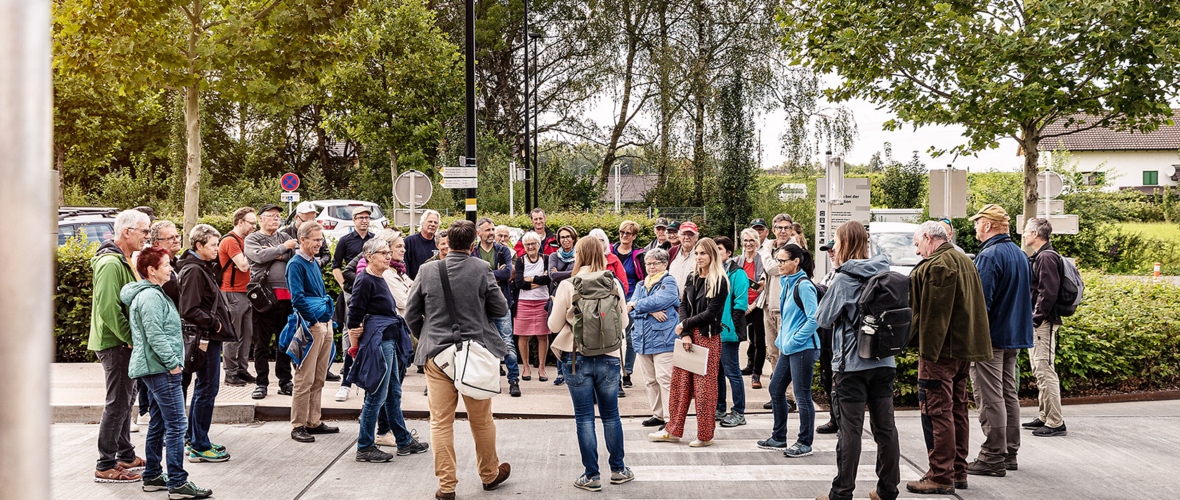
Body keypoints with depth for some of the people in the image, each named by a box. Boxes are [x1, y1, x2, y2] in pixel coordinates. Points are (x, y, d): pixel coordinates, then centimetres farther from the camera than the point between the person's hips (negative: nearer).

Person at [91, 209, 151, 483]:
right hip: (115, 344, -10)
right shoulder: (110, 263, -19)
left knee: (126, 398, 17)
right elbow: (108, 308, -26)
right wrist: (131, 338, -21)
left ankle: (126, 456, 29)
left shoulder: (126, 261, 14)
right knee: (118, 403, -5)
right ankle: (106, 466, 2)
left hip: (125, 342, 10)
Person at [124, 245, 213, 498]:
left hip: (156, 370, 11)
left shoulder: (154, 293, 18)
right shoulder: (150, 297, -16)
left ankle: (152, 476, 25)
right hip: (160, 369, -11)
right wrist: (172, 363, -17)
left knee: (159, 423, 17)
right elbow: (154, 335, -21)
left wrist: (173, 362, 20)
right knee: (176, 424, -10)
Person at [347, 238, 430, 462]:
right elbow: (354, 315, -14)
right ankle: (364, 448, 4)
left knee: (394, 393, 15)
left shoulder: (380, 279, 15)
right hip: (377, 340, -10)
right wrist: (355, 346, -10)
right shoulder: (365, 280, -14)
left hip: (390, 340, 10)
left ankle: (404, 441, 24)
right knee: (377, 395, -5)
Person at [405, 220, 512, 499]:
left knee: (441, 422, 6)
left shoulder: (428, 271, -3)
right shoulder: (481, 269, -8)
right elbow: (501, 309, -1)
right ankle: (489, 475, 30)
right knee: (481, 420, 14)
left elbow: (411, 314, 4)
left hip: (437, 353, 1)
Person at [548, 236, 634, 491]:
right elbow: (623, 322, 6)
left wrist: (558, 307, 14)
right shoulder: (614, 284, -3)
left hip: (577, 358, -2)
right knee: (611, 415, 15)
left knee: (584, 417, 6)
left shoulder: (567, 286, -9)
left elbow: (554, 325, -5)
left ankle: (592, 475, 10)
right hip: (609, 357, 2)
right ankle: (618, 469, 26)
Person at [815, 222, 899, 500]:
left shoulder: (844, 279, -12)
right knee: (885, 427, 11)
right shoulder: (884, 275, 6)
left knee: (850, 430, -1)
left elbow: (823, 319, -6)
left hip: (852, 363, -6)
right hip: (884, 362, 6)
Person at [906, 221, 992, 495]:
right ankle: (958, 471, 23)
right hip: (964, 349, 10)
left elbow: (932, 313, -20)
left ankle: (941, 477, -4)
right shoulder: (965, 261, 18)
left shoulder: (936, 265, -15)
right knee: (957, 410, 16)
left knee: (937, 411, -6)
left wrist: (928, 349, -19)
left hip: (940, 350, -10)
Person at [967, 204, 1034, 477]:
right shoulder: (1020, 254, 14)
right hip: (1015, 336, 9)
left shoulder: (990, 255, -17)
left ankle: (993, 457, -3)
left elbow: (980, 300, -21)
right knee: (1009, 394, 14)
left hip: (991, 338, -9)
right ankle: (1009, 452, 21)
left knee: (990, 398, -6)